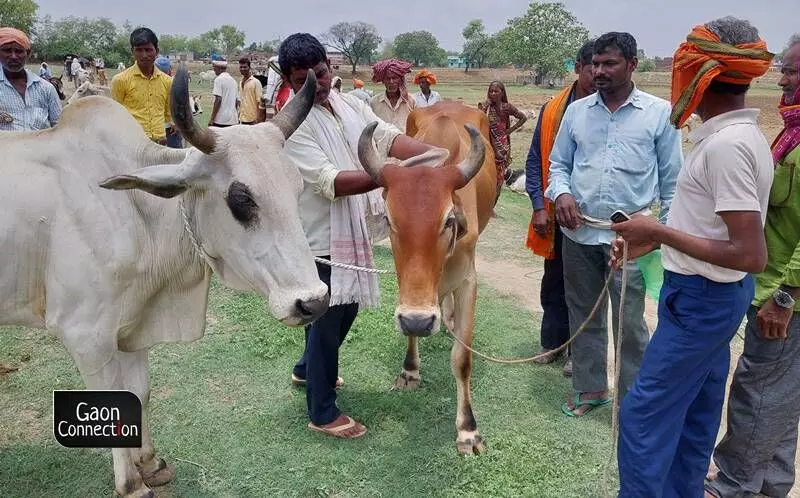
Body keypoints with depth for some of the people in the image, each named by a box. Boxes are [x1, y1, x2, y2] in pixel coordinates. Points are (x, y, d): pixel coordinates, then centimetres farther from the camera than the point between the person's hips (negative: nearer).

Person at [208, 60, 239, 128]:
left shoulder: (219, 79, -7)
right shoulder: (233, 80, 14)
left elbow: (218, 100, -16)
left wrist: (212, 119, -14)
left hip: (221, 119, -7)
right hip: (233, 120, 7)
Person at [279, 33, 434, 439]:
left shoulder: (351, 105, 5)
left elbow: (389, 137, -7)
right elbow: (329, 181, -28)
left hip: (353, 231, 8)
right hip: (321, 237, -8)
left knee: (345, 307, 24)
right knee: (327, 318, 4)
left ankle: (307, 369, 49)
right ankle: (323, 413, 23)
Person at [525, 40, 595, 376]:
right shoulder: (552, 110, -1)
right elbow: (535, 161, 3)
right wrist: (539, 206, -5)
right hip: (556, 214, 3)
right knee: (554, 282, 16)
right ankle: (552, 343, 34)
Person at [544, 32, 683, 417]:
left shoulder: (660, 113, -1)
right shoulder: (576, 111, 7)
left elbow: (672, 179, 2)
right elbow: (558, 162, 12)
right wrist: (561, 193, -9)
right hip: (578, 233, 4)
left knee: (628, 323, 1)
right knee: (584, 316, 14)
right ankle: (590, 388, 32)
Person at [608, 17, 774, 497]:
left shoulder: (726, 145, -24)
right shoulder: (739, 134, 7)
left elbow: (751, 255, -28)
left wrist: (659, 232, -22)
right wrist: (656, 238, 11)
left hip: (701, 297, -10)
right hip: (717, 293, 10)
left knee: (646, 412, 0)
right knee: (695, 408, 21)